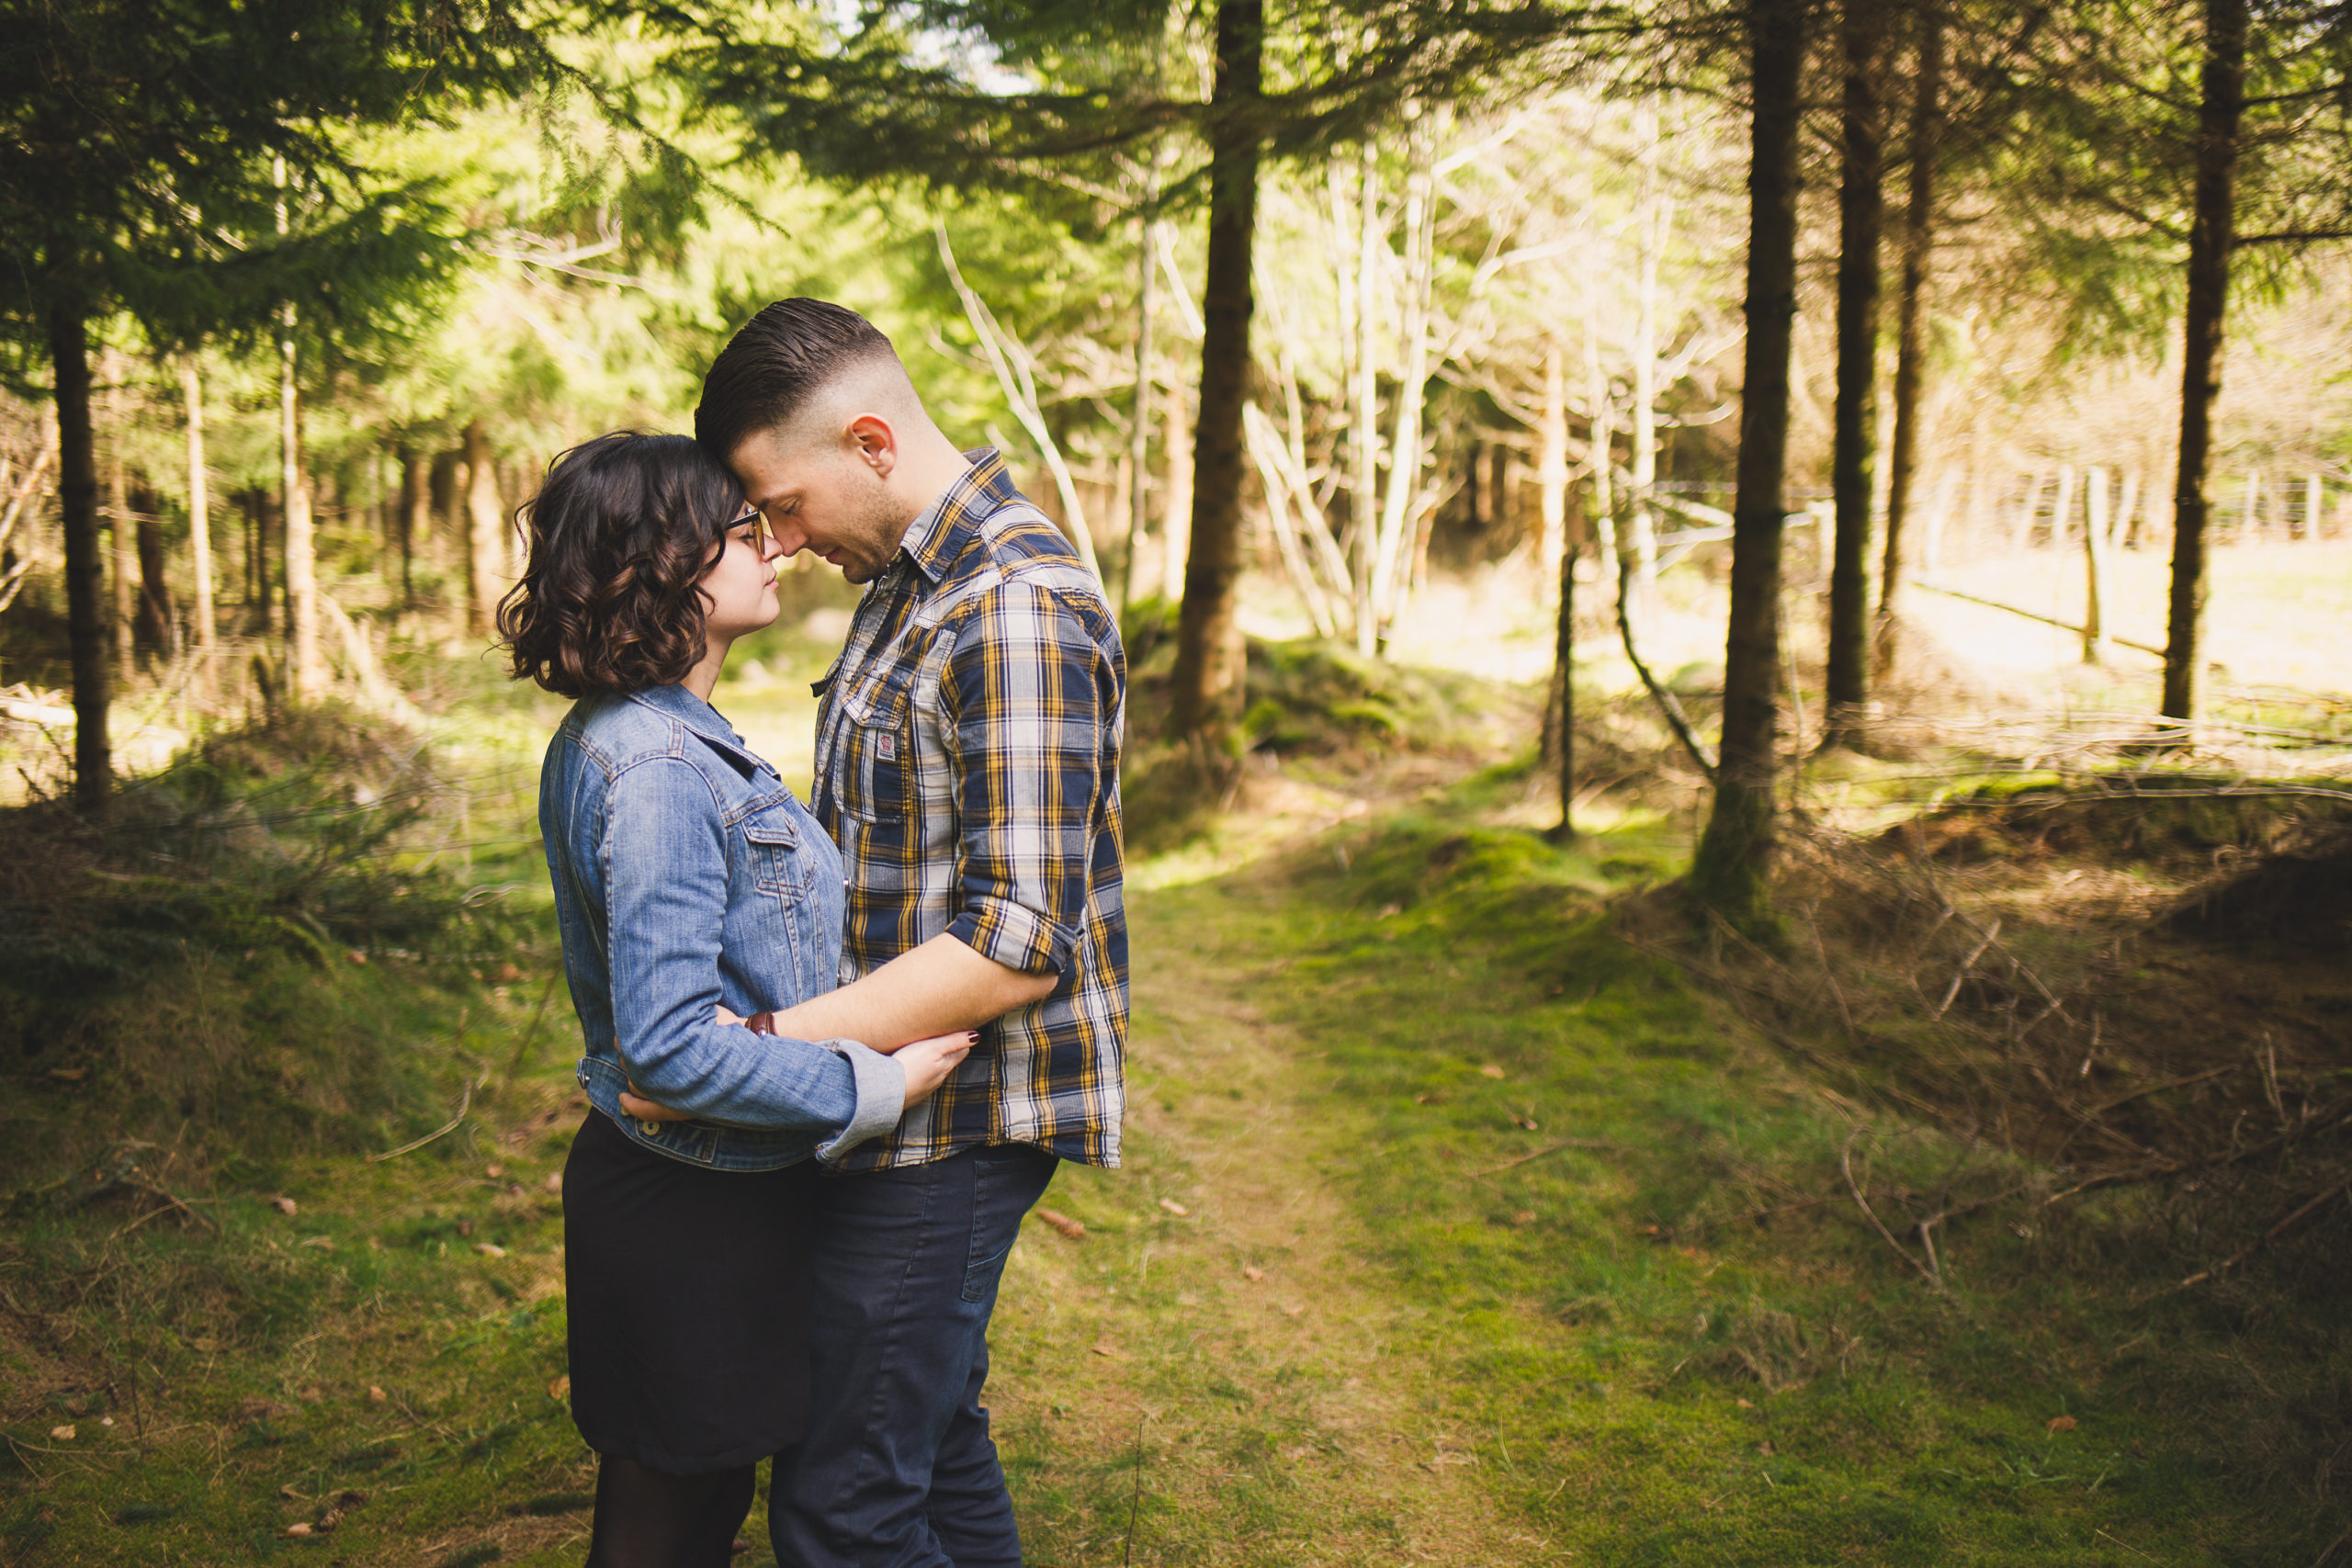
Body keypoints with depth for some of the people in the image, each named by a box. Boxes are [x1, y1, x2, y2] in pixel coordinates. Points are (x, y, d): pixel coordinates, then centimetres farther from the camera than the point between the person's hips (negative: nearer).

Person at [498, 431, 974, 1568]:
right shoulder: (656, 769, -26)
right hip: (694, 1212, -9)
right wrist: (875, 1089, -21)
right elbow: (675, 1048, -30)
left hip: (652, 1182, 9)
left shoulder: (611, 736, 6)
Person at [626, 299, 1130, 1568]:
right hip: (908, 1093, 10)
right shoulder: (911, 579, 12)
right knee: (932, 1443, 21)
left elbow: (1016, 944, -26)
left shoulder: (1016, 608, -21)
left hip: (956, 1115, -10)